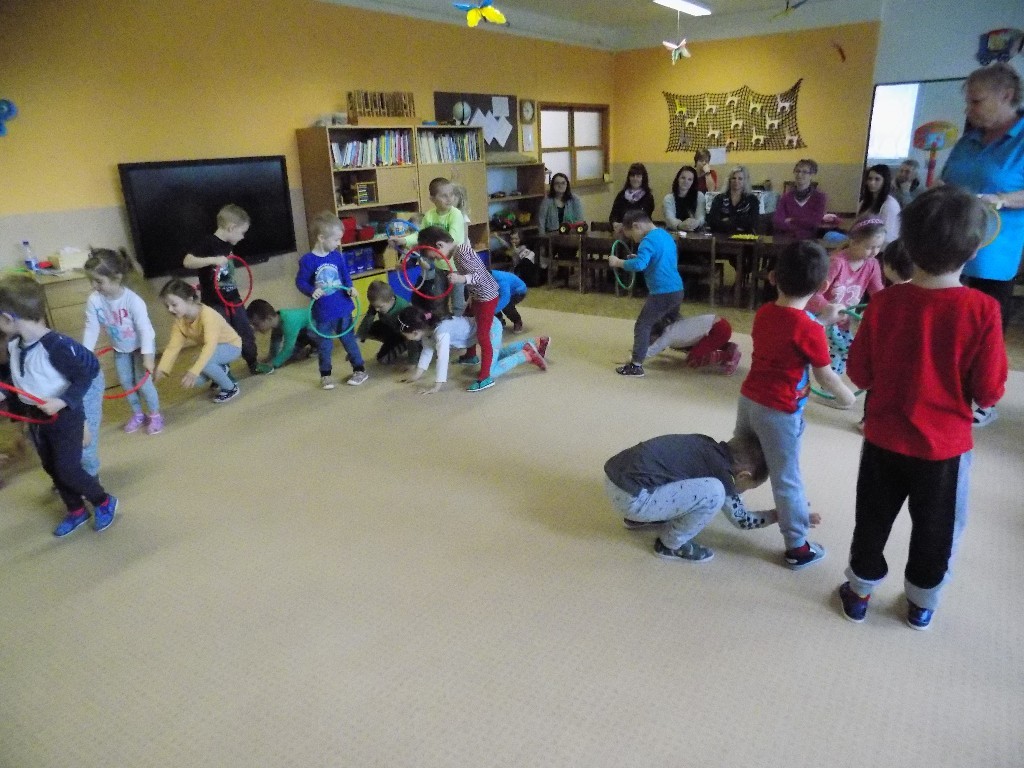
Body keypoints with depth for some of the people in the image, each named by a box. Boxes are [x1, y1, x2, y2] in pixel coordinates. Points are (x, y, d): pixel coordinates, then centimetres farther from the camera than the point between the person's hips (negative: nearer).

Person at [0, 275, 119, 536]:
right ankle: (76, 512, 35)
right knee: (52, 469, 18)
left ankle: (104, 502, 22)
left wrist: (63, 401, -30)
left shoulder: (56, 346, -28)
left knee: (68, 470, -2)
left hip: (65, 417, -8)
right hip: (36, 416, 8)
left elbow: (85, 375, -23)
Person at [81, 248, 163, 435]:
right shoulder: (94, 300, -22)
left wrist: (147, 357, -33)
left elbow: (145, 329, -30)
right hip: (120, 348, 5)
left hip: (141, 345, -4)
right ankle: (137, 414, 29)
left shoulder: (133, 300, -33)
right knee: (125, 382, 11)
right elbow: (91, 328, -15)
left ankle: (155, 415, 16)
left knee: (143, 381, -3)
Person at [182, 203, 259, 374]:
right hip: (214, 304, -7)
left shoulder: (229, 245, 7)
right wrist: (213, 260, -35)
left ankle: (254, 365, 34)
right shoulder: (208, 243, -16)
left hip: (233, 300, 7)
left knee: (247, 334, 16)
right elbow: (187, 262, -25)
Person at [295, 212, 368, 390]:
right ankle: (326, 375, 26)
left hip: (342, 308, 2)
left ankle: (360, 370, 23)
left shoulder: (337, 257, -2)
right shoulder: (308, 260, -13)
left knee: (348, 339, 12)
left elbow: (346, 276, 7)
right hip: (322, 312, -2)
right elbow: (300, 282, -9)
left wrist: (349, 287, -12)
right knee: (324, 344, 11)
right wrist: (312, 291, -27)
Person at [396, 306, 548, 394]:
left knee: (490, 372, -16)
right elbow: (427, 350, 5)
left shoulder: (441, 332, -33)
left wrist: (437, 386, -38)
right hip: (482, 325, 10)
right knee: (496, 355, 31)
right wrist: (417, 374, 2)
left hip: (490, 327, -10)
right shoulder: (427, 328, -6)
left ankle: (527, 355, -2)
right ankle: (536, 343, 36)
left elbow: (443, 359, -38)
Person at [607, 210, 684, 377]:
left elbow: (639, 264, -29)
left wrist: (618, 262, -17)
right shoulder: (665, 235, 16)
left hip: (662, 293, -9)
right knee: (671, 324, 27)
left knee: (642, 326, -3)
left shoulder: (649, 240, -14)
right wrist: (638, 258, 19)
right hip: (676, 290, 9)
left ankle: (636, 365, -2)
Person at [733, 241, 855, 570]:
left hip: (749, 398, 6)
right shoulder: (810, 329, -19)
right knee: (786, 480, 6)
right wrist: (846, 396, 6)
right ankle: (797, 547, 19)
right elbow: (825, 377, -11)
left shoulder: (763, 312, 0)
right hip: (780, 412, -6)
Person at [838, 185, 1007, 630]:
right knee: (936, 531, 20)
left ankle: (859, 594, 35)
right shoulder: (982, 310, -18)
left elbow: (859, 374, -5)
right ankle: (921, 605, 38)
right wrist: (956, 385, 5)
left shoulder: (885, 302, -14)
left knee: (872, 522, 19)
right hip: (945, 446, -1)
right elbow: (989, 394, -12)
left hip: (884, 440, 1)